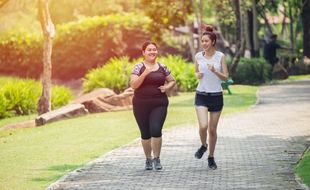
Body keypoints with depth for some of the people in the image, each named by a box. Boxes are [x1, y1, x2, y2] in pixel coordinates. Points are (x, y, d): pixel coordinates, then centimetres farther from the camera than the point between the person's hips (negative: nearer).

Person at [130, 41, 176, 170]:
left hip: (159, 105, 1)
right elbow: (133, 85, -10)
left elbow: (172, 81, 19)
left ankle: (157, 158, 0)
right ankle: (148, 159, 23)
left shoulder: (162, 67, 8)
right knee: (145, 133, 6)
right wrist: (144, 74, -21)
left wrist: (167, 87, -2)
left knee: (156, 130, -15)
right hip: (141, 105, -1)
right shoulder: (139, 67, -1)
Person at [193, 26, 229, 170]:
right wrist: (198, 75, -5)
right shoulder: (198, 56, 2)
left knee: (212, 129, 6)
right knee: (203, 126, -17)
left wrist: (215, 71, -21)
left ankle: (211, 157, 23)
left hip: (216, 95, -1)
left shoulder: (220, 56, -4)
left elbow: (225, 77, -3)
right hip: (201, 95, 1)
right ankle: (203, 146, 14)